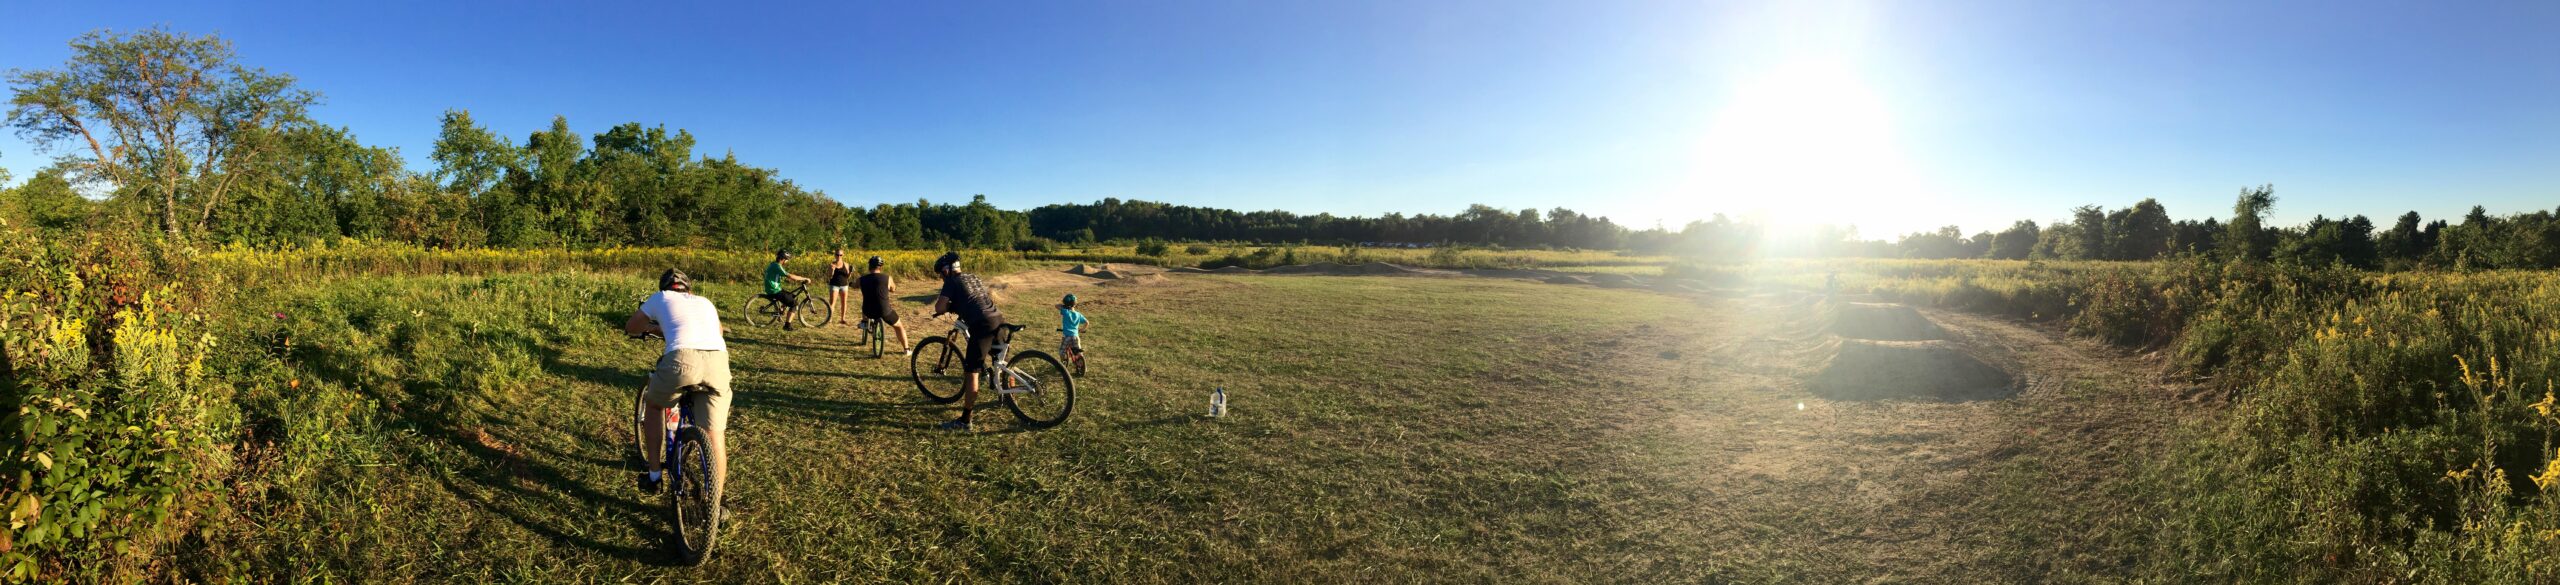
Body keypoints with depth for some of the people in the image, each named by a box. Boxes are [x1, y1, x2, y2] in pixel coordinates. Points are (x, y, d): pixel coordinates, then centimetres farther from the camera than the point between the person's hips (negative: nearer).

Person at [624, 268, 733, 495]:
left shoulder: (661, 297, 27)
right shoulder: (705, 302, 35)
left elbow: (630, 327, 38)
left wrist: (650, 327, 60)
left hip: (682, 358, -2)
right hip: (718, 360, 2)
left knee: (654, 406, 31)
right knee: (714, 435, 10)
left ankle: (654, 476, 33)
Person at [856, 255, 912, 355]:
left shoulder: (862, 279, -2)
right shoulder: (887, 278, -8)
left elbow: (854, 286, 21)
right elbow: (893, 289, 11)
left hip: (869, 312, 3)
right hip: (884, 312, -3)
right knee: (899, 327, 22)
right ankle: (907, 350, 20)